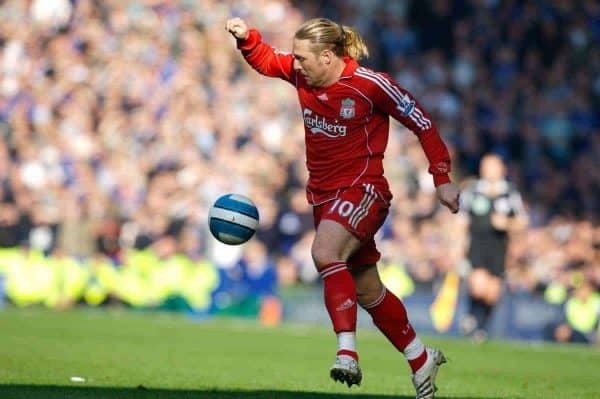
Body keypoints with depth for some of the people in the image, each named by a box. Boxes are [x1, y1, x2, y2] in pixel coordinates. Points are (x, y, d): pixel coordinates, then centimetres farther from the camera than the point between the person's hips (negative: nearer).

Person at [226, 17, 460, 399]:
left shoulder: (370, 84, -17)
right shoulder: (302, 74, -1)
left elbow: (422, 123, -9)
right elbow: (267, 60, 18)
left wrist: (442, 178, -9)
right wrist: (246, 38, -4)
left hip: (363, 189, -7)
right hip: (323, 193, 7)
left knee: (325, 253, -33)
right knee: (366, 291, 13)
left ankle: (347, 353, -38)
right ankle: (421, 359, 30)